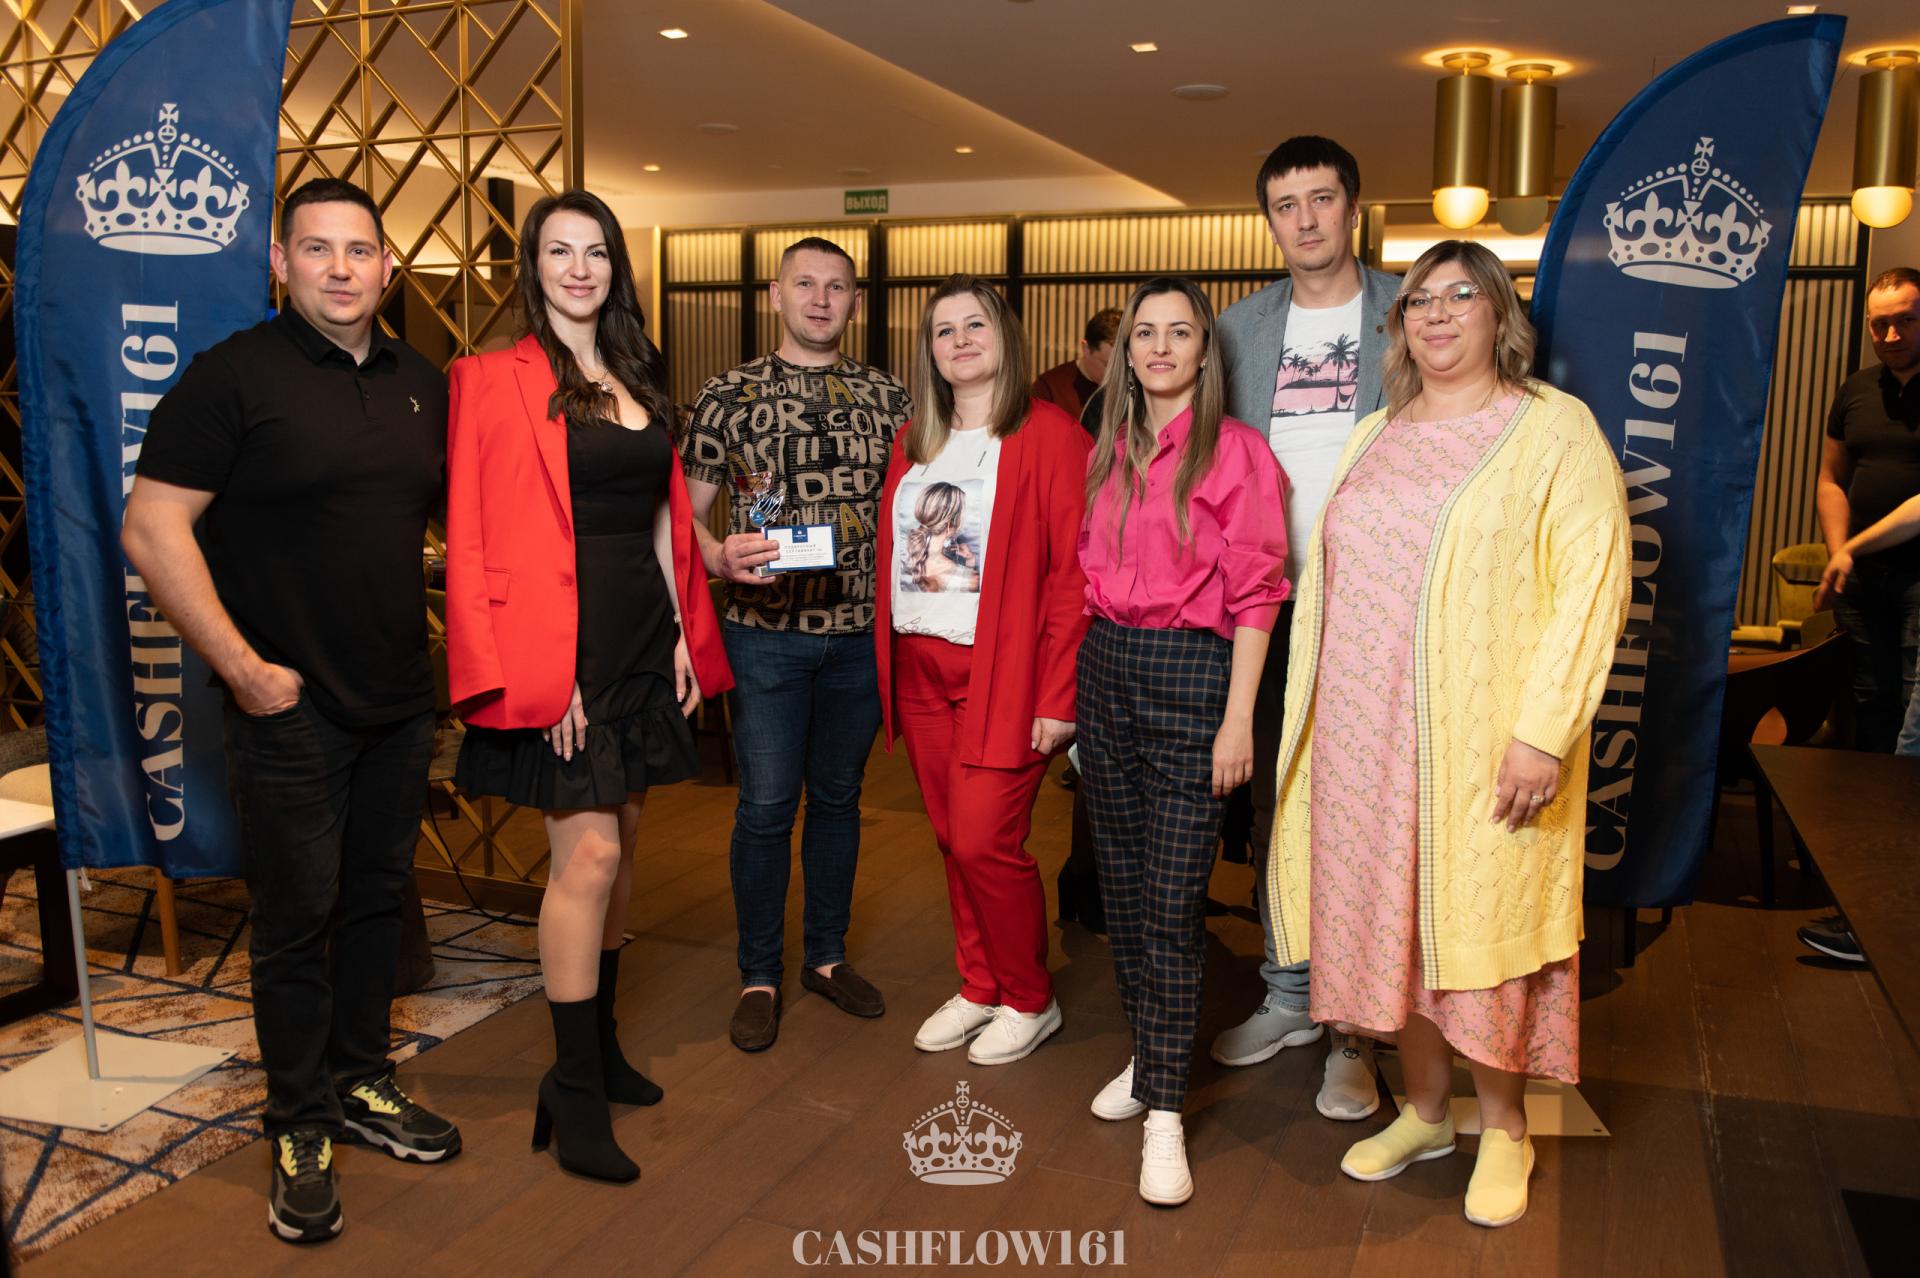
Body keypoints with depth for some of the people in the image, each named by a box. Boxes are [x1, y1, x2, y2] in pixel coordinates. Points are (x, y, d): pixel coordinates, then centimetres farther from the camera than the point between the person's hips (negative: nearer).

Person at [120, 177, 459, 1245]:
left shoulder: (424, 385, 8)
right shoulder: (234, 374, -9)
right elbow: (152, 529, -12)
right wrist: (242, 666, -15)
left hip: (402, 703, 5)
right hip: (291, 707, -5)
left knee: (379, 898, 15)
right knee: (296, 919, 4)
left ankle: (362, 1084, 32)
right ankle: (300, 1129, 20)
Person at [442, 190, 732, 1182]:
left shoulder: (637, 380, 16)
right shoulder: (497, 380, -6)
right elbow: (480, 541, -12)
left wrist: (682, 633, 11)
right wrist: (546, 673, -18)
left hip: (644, 637, 7)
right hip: (563, 642, -7)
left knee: (622, 839, 12)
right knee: (587, 852, -8)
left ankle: (599, 1044, 28)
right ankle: (575, 1092, 4)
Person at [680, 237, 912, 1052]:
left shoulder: (887, 398, 8)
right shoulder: (730, 396, 1)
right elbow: (683, 510, 0)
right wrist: (719, 557, -20)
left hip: (861, 633, 3)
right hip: (767, 630, -2)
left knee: (838, 797, 14)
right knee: (766, 805, 1)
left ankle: (827, 955, 30)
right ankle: (759, 976, 17)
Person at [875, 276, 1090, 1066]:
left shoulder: (1048, 435, -6)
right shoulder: (914, 441, 14)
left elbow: (1074, 571, -11)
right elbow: (892, 556, 14)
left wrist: (1058, 694, -16)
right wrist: (888, 666, 6)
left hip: (1001, 674, -6)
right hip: (919, 670, 6)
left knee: (984, 842, -6)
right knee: (954, 843, 11)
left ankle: (1030, 1001, 16)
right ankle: (979, 988, 28)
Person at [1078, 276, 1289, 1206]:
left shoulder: (1235, 450, -6)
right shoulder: (1107, 454, 12)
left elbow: (1253, 595, -9)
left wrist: (1237, 718, -12)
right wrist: (1077, 683, 13)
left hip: (1191, 674, -6)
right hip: (1106, 667, 6)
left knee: (1171, 896, -5)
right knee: (1119, 879, 12)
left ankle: (1164, 1112, 3)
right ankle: (1148, 1054, 29)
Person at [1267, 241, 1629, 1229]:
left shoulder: (1554, 429, -4)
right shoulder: (1374, 438, 14)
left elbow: (1589, 585, -12)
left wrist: (1543, 729, -19)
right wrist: (1313, 719, 11)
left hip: (1482, 741, -5)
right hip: (1363, 739, 5)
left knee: (1481, 924, 3)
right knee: (1387, 920, 11)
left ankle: (1502, 1128, 25)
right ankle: (1424, 1111, 29)